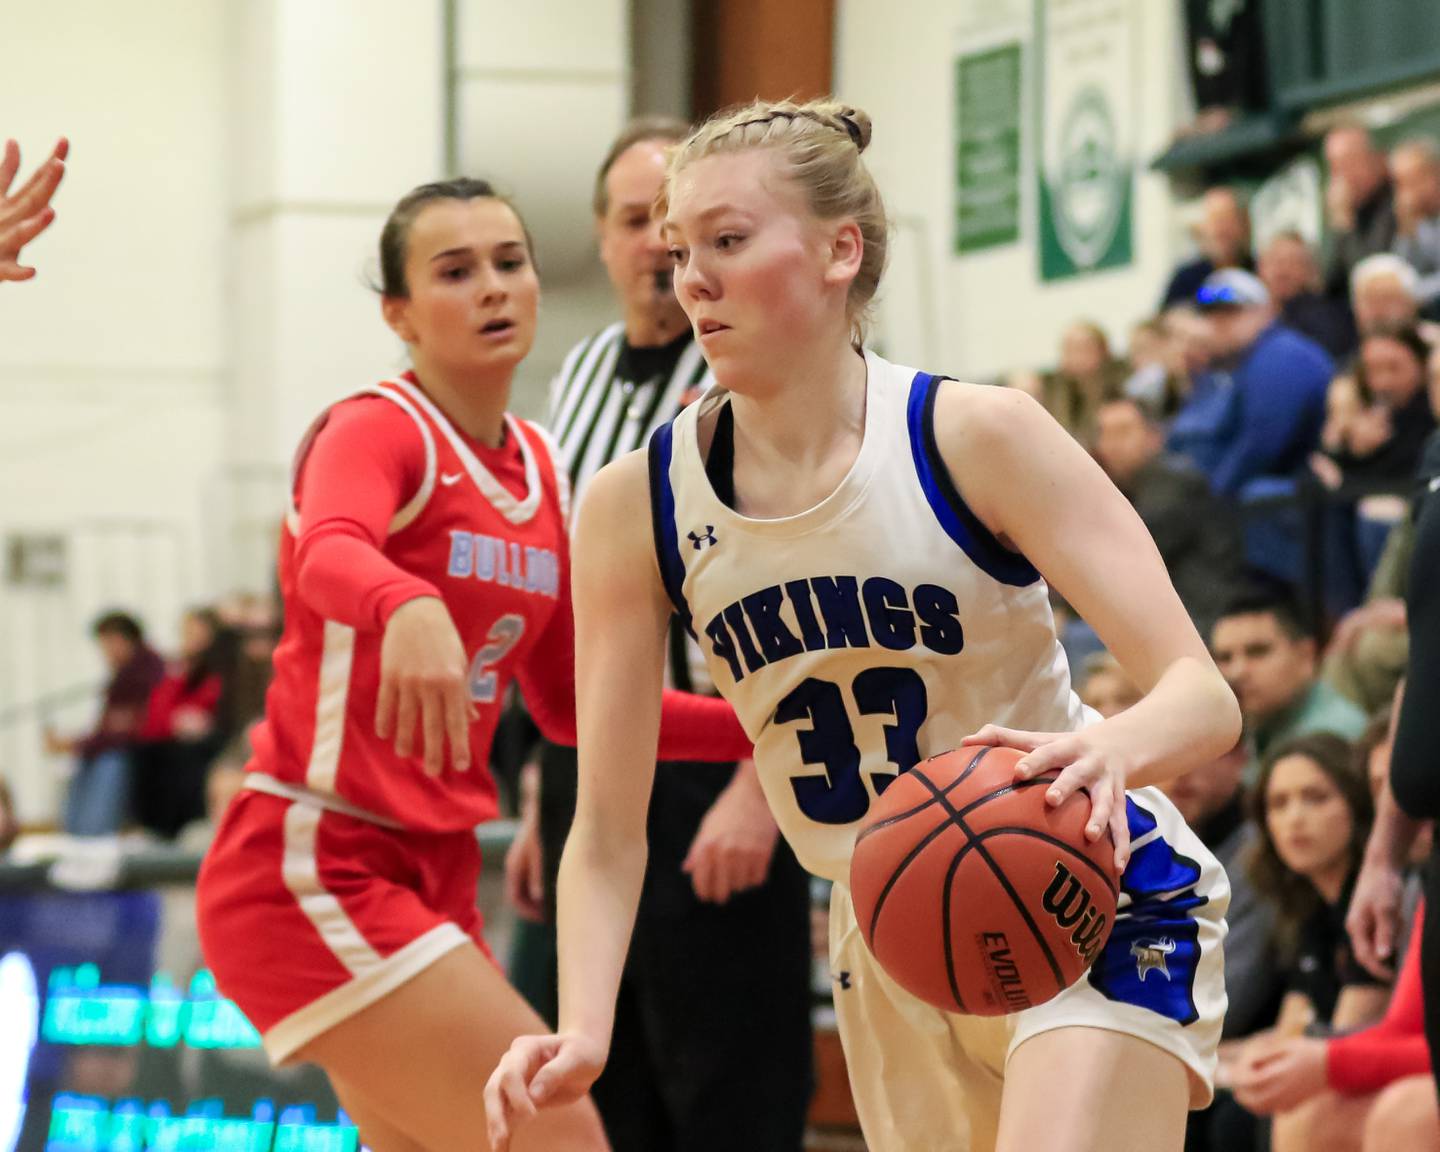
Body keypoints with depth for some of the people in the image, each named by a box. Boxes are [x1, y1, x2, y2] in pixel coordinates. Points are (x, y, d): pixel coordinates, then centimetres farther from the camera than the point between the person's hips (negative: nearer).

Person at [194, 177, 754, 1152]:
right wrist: (409, 608, -59)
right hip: (309, 868, -9)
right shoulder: (378, 431, -11)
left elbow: (570, 705, 21)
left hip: (433, 876, 9)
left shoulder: (543, 470, 13)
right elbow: (330, 556, -36)